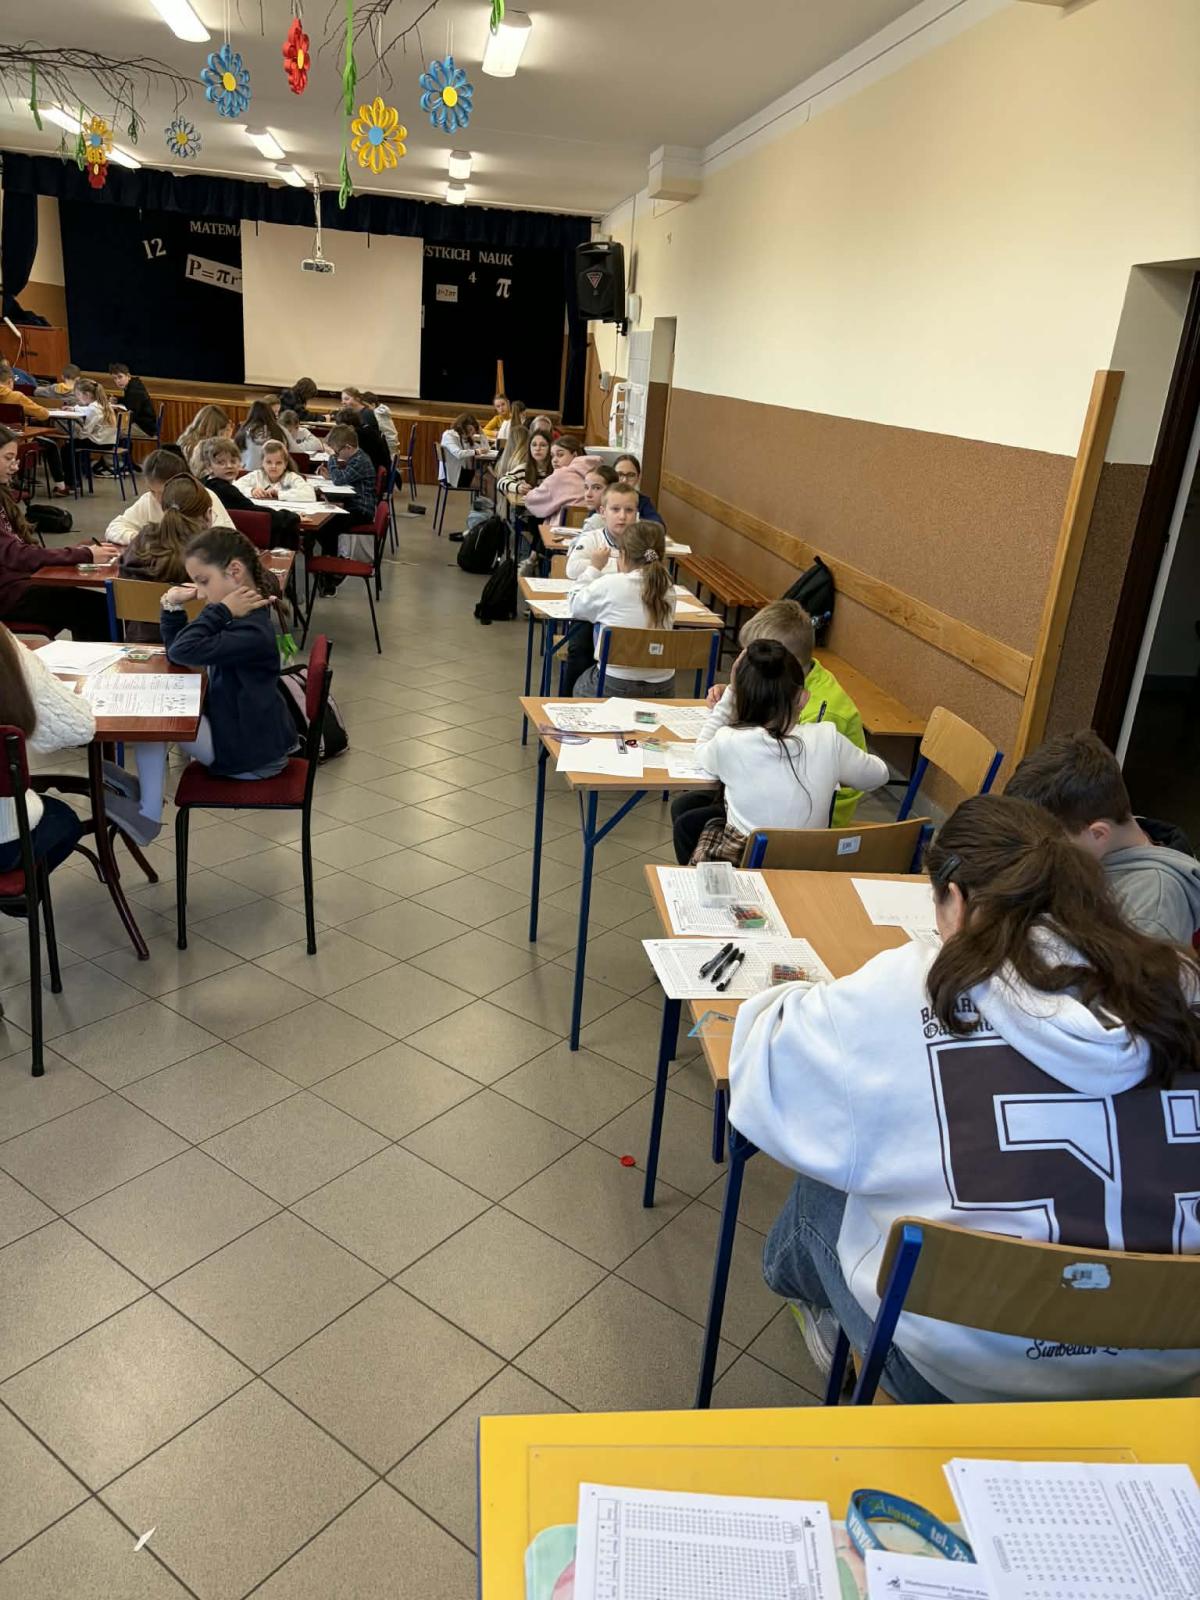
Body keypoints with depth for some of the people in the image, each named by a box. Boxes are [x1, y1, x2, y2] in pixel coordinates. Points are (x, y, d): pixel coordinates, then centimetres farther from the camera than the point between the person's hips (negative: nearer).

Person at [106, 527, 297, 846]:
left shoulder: (251, 632, -27)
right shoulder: (238, 616, 3)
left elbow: (183, 651, -33)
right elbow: (177, 650, 10)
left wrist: (220, 611, -24)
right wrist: (173, 607, -5)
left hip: (251, 755, -10)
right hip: (235, 728, 10)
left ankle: (148, 815, 2)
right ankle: (145, 788, 17)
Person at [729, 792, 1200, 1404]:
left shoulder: (910, 991, -18)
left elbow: (765, 1060, -5)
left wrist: (804, 1001, 17)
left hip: (966, 1371, -4)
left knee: (825, 1178, 24)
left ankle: (807, 1288, 53)